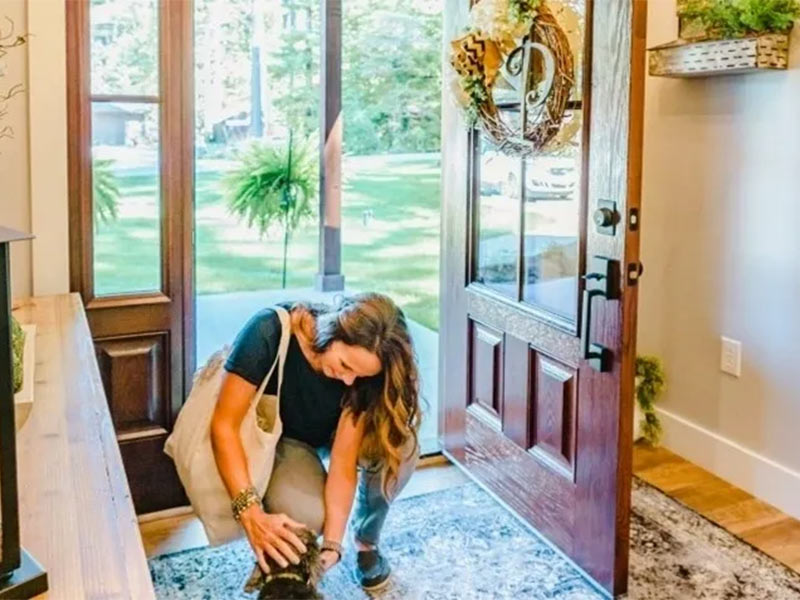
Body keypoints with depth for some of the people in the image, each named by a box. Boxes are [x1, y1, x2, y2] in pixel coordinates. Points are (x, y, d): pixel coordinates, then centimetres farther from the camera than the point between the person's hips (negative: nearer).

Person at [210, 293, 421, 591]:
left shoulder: (363, 369, -29)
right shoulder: (270, 332, -36)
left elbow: (344, 459, -28)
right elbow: (224, 425, -33)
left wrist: (332, 543, -38)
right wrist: (251, 514, -43)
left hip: (335, 433, 3)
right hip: (281, 437, -3)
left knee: (400, 448, -28)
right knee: (303, 516, -33)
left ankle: (366, 539, 1)